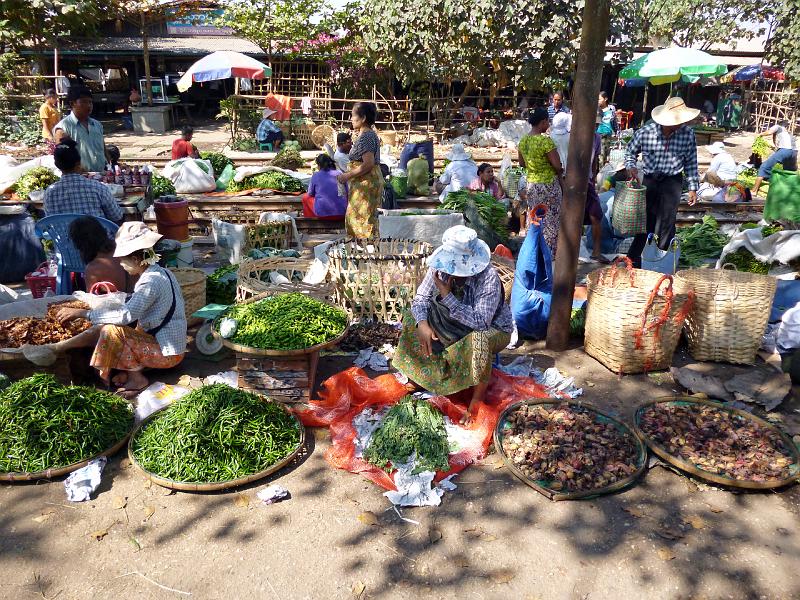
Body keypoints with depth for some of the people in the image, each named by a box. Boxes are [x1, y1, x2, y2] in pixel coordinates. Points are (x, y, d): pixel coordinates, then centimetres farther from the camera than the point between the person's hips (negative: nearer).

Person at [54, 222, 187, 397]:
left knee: (111, 331, -19)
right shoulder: (160, 273, 7)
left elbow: (126, 315, -31)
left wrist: (83, 313, -26)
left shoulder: (152, 281, -22)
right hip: (169, 343, 9)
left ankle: (136, 378, -5)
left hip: (167, 353, -9)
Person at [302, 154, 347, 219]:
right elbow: (346, 193, 11)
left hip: (323, 213, -3)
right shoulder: (339, 173, 6)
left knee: (305, 197, 22)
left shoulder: (315, 175, 0)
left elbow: (310, 194, 11)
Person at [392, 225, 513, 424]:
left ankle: (479, 396, -17)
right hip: (456, 326, 6)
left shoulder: (488, 277, -33)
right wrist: (422, 324, -30)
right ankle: (418, 373, 13)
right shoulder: (441, 268, -18)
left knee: (479, 339, -40)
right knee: (414, 316, -4)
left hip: (493, 329, -6)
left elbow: (480, 322, -40)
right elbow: (421, 298, -10)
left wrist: (447, 296, -41)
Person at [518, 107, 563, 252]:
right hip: (548, 185, -7)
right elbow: (557, 166, -20)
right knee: (550, 219, 7)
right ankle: (549, 250, 16)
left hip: (531, 184, 7)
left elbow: (522, 164, 12)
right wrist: (559, 172, 1)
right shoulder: (546, 141, -21)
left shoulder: (523, 141, 0)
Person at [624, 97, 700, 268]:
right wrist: (631, 167, -12)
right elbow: (630, 151, 6)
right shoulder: (646, 131, -12)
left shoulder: (687, 134, -8)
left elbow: (691, 163, 3)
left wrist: (693, 188, 3)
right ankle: (634, 260, 21)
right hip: (649, 180, 1)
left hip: (672, 182, 0)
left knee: (666, 224, -4)